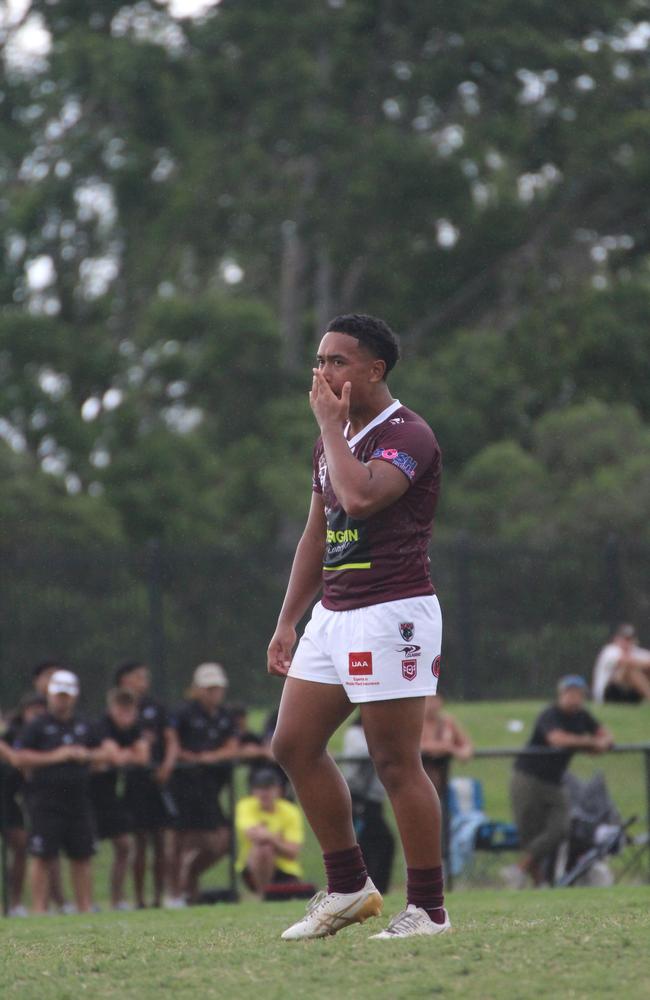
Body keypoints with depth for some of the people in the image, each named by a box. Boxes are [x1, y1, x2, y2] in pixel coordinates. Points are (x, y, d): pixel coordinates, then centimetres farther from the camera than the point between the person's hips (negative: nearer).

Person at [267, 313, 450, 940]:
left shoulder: (406, 435, -13)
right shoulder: (333, 440, 16)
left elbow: (361, 497, -31)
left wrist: (331, 423, -18)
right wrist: (287, 621, 20)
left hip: (391, 612, -9)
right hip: (333, 614, 9)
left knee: (395, 763, -8)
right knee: (294, 745, 7)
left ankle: (428, 909, -1)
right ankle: (348, 888, 16)